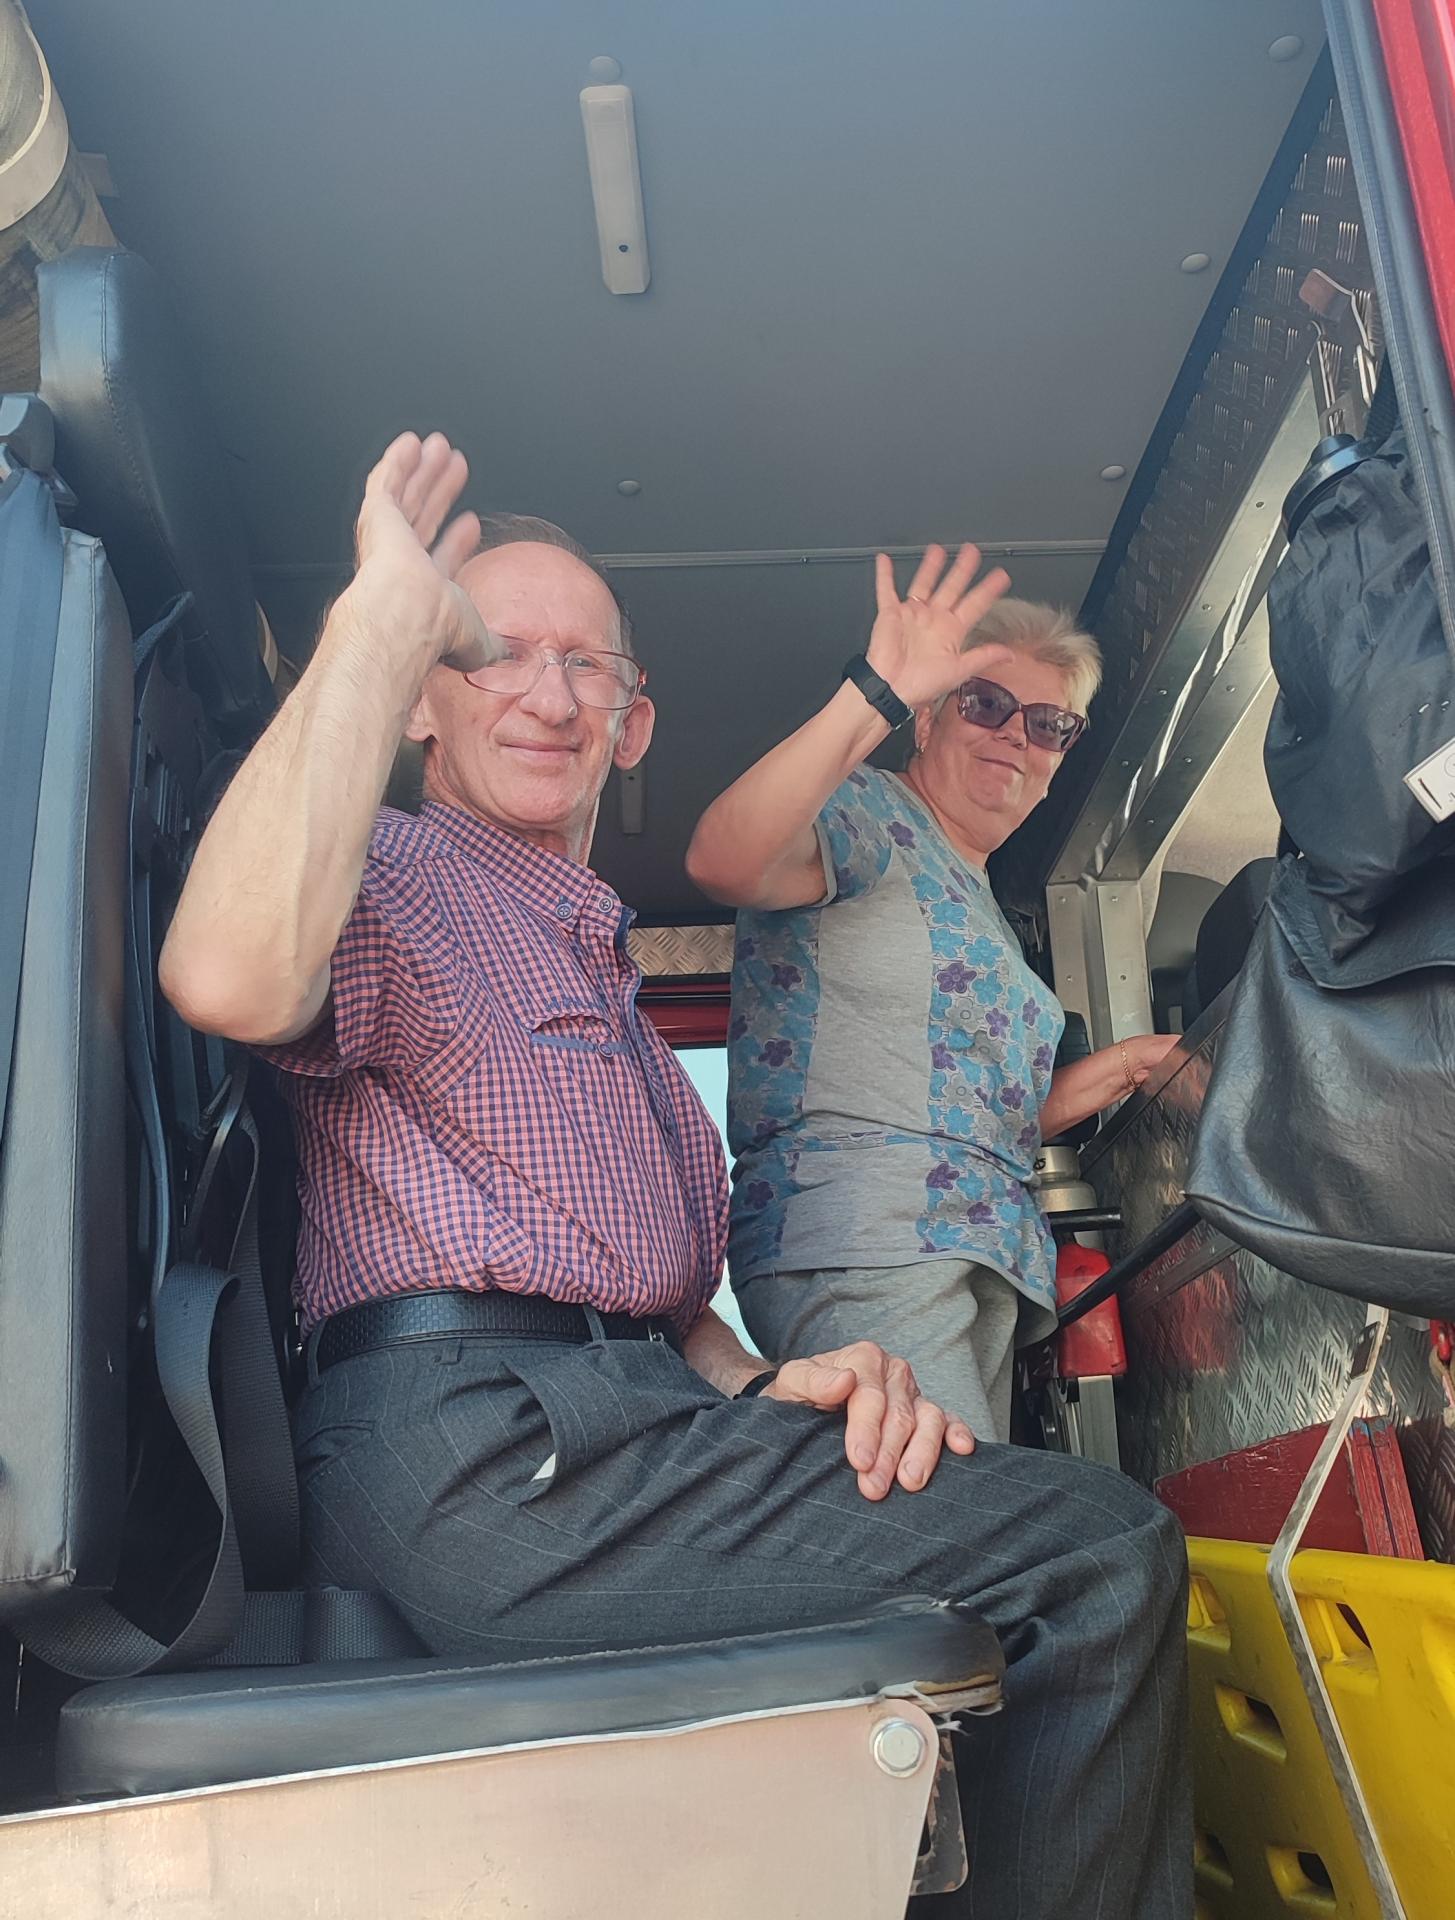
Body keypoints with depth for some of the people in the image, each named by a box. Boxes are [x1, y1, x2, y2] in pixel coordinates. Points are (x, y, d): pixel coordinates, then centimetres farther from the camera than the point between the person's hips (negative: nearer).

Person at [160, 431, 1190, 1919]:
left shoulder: (605, 974, 30)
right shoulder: (393, 875, 4)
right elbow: (234, 981, -23)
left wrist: (764, 1385, 3)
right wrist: (381, 617, -15)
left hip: (625, 1424, 9)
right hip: (483, 1443, -8)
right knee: (1104, 1556, -16)